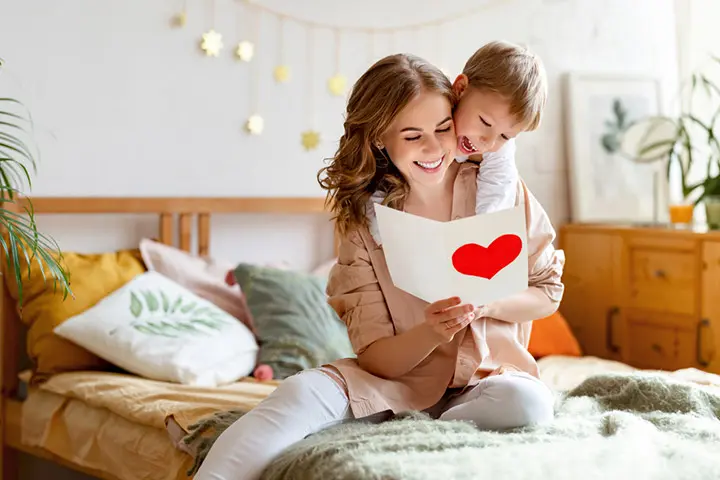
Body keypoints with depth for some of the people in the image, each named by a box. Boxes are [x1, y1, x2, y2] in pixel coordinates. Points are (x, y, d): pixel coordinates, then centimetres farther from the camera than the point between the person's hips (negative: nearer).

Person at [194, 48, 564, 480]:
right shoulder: (366, 219, -3)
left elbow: (548, 292, 8)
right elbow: (377, 356, -5)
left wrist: (485, 302, -14)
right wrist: (431, 334, -27)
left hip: (490, 377, 1)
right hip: (400, 379, -1)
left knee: (529, 401, -34)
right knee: (304, 391, -29)